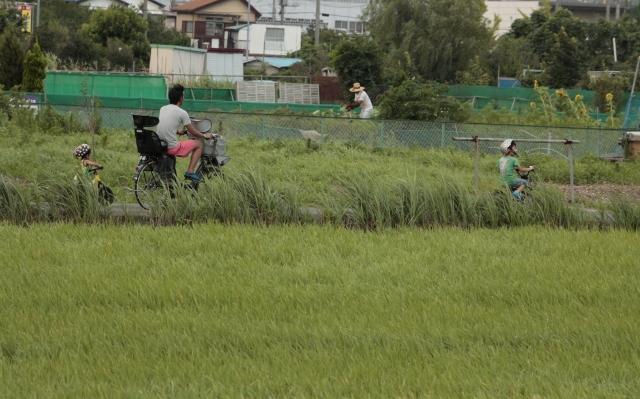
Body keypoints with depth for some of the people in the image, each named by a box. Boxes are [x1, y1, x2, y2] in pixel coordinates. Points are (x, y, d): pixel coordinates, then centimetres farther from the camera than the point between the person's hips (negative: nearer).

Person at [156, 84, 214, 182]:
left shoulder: (162, 109, 10)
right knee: (199, 144, 10)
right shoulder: (182, 113, -10)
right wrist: (205, 136, 18)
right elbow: (193, 132, -1)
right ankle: (190, 172, 3)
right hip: (172, 148, -7)